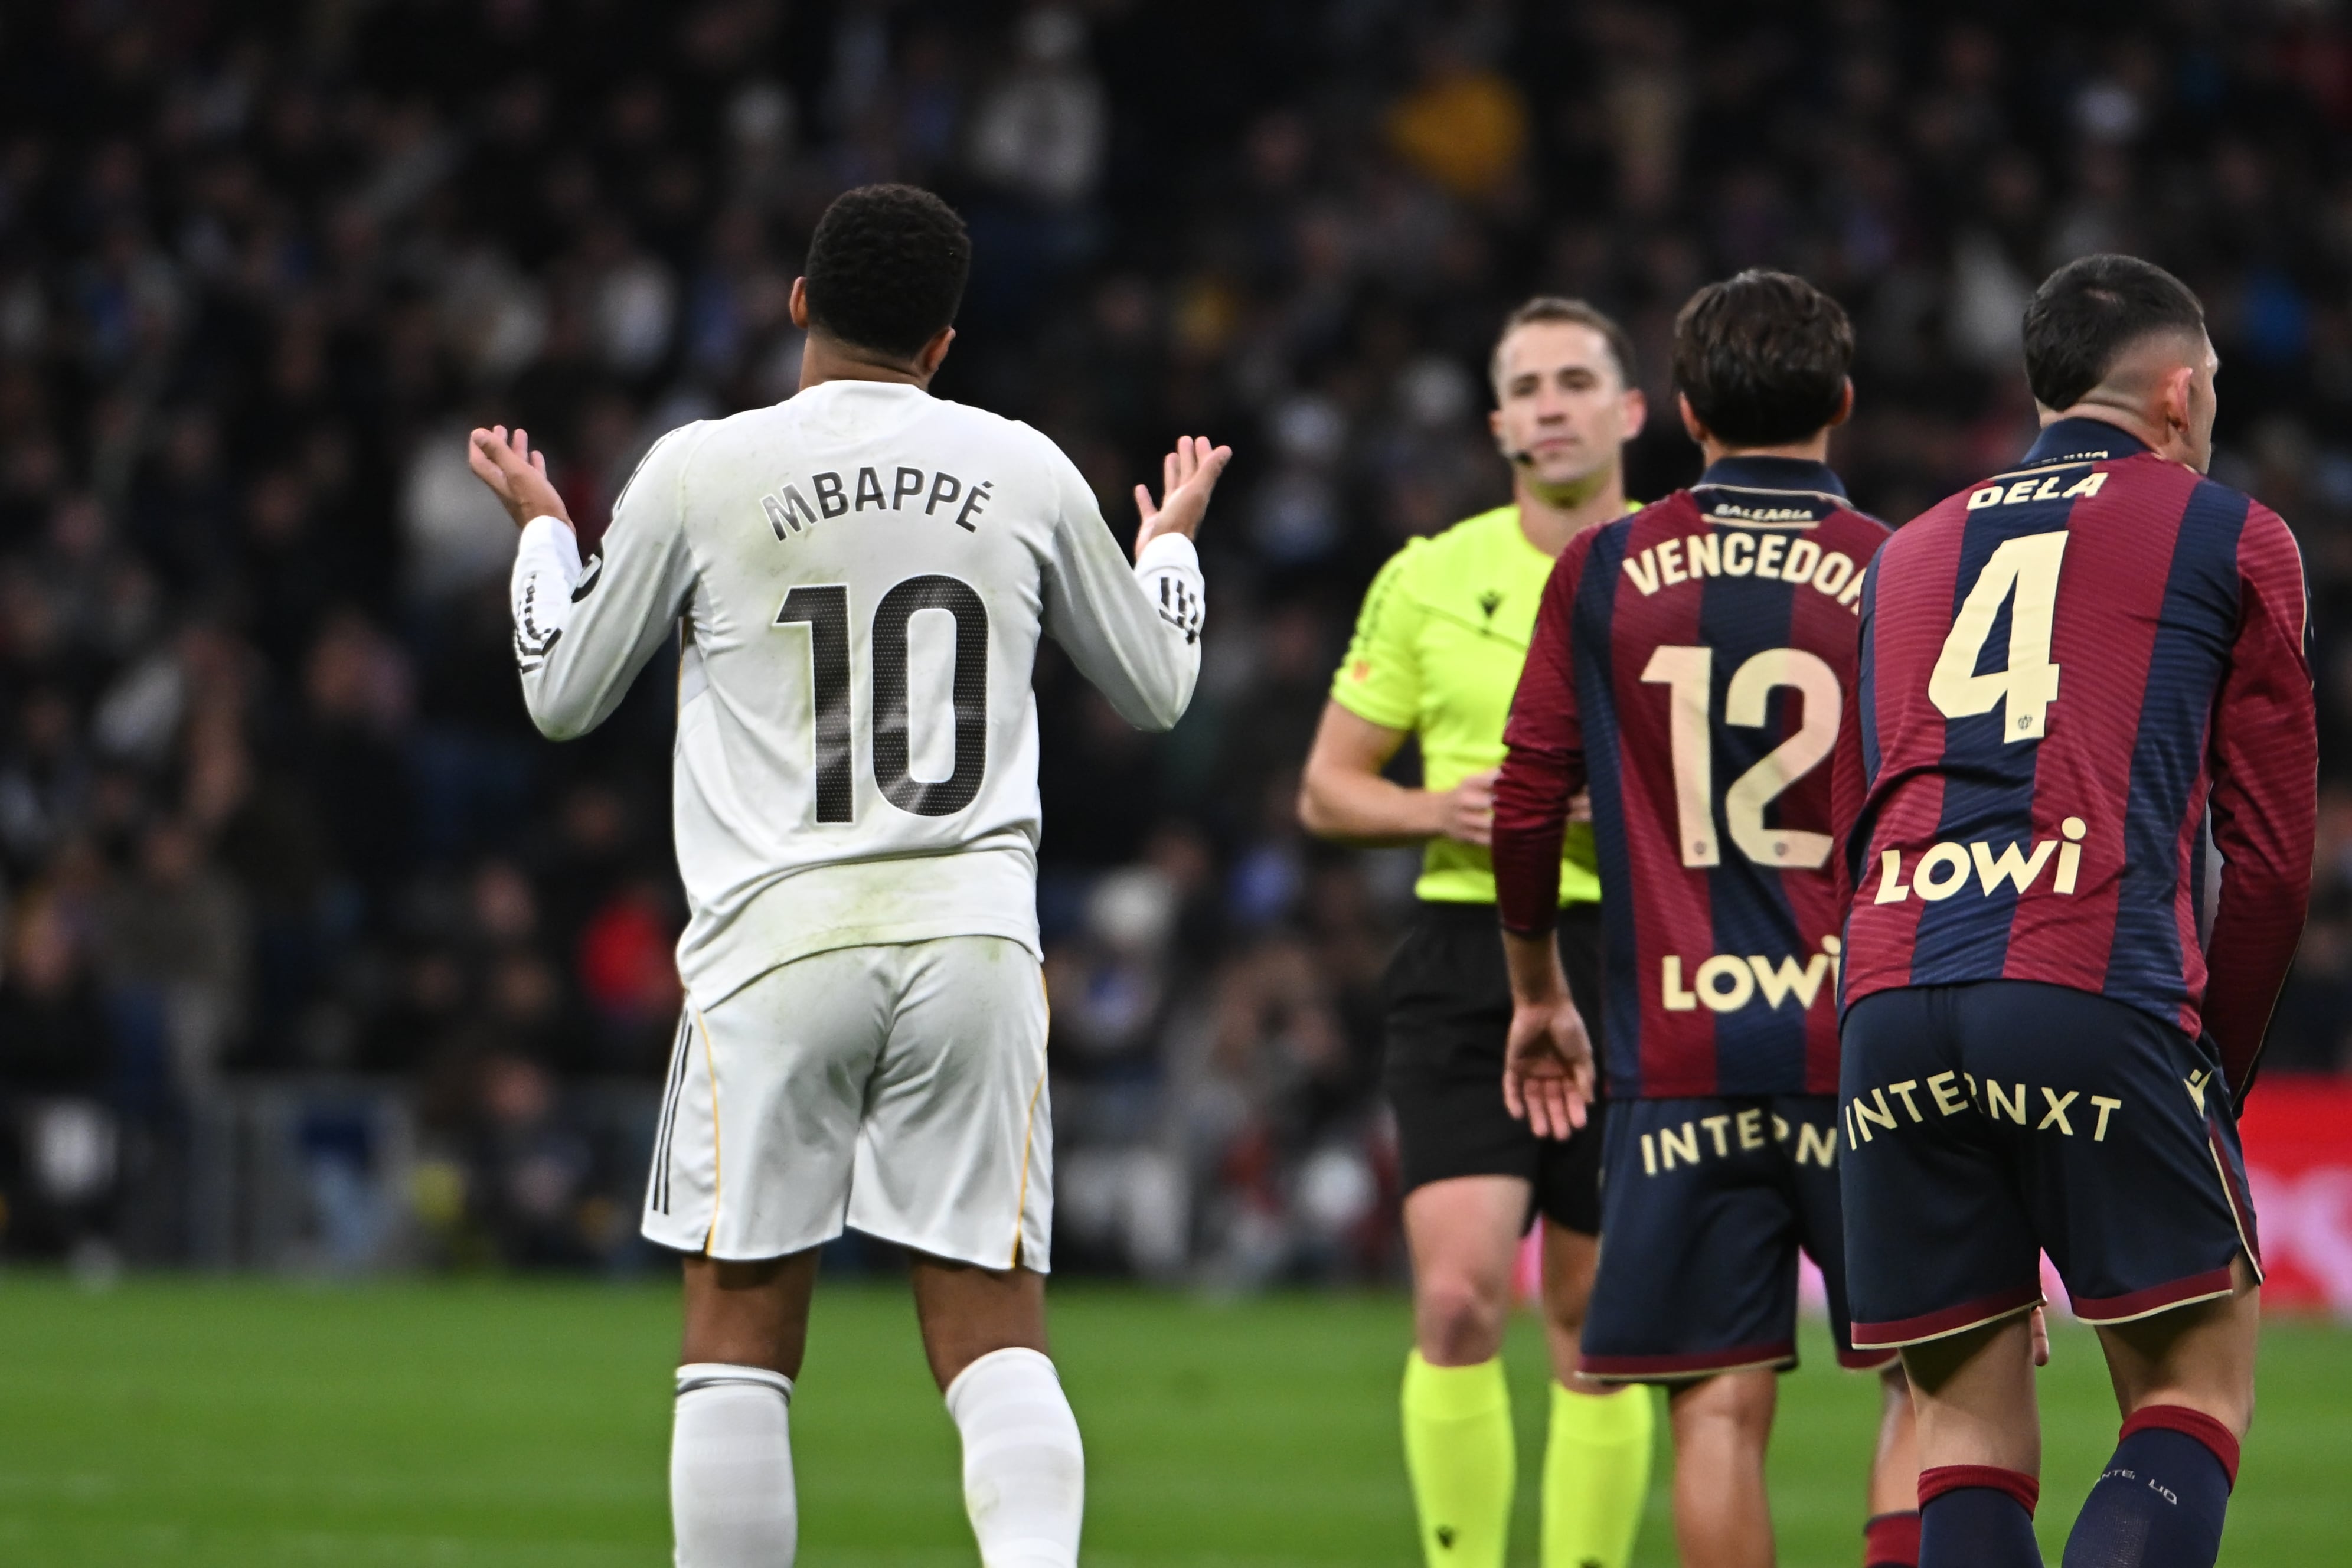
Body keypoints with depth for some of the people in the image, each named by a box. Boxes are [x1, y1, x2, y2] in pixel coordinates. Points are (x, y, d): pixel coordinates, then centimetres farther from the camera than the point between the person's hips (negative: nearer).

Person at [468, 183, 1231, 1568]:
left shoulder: (699, 474, 0)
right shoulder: (1025, 473, 7)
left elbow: (563, 696, 12)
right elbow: (1157, 688, 22)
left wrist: (541, 528, 30)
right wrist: (1172, 541, 42)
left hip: (778, 940, -2)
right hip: (973, 936, 2)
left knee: (739, 1341, 4)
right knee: (994, 1338, 1)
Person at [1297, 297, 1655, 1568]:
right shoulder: (1428, 580, 6)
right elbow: (1325, 791, 11)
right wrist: (1436, 811, -9)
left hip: (1636, 971, 0)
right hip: (1468, 953, 0)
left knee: (1596, 1322, 4)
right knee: (1459, 1296, -15)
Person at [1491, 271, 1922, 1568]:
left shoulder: (1601, 573, 4)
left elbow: (1528, 804, 7)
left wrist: (1538, 994, 22)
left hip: (1678, 1056, 1)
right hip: (1865, 1045, -1)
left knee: (1718, 1404, 2)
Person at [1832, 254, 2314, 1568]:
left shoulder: (1906, 557, 28)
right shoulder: (2231, 537, 14)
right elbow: (2272, 845, 11)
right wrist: (2219, 1069, 21)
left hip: (1894, 1001, 4)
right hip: (2100, 993, -4)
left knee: (1968, 1420, 6)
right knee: (2194, 1388, 1)